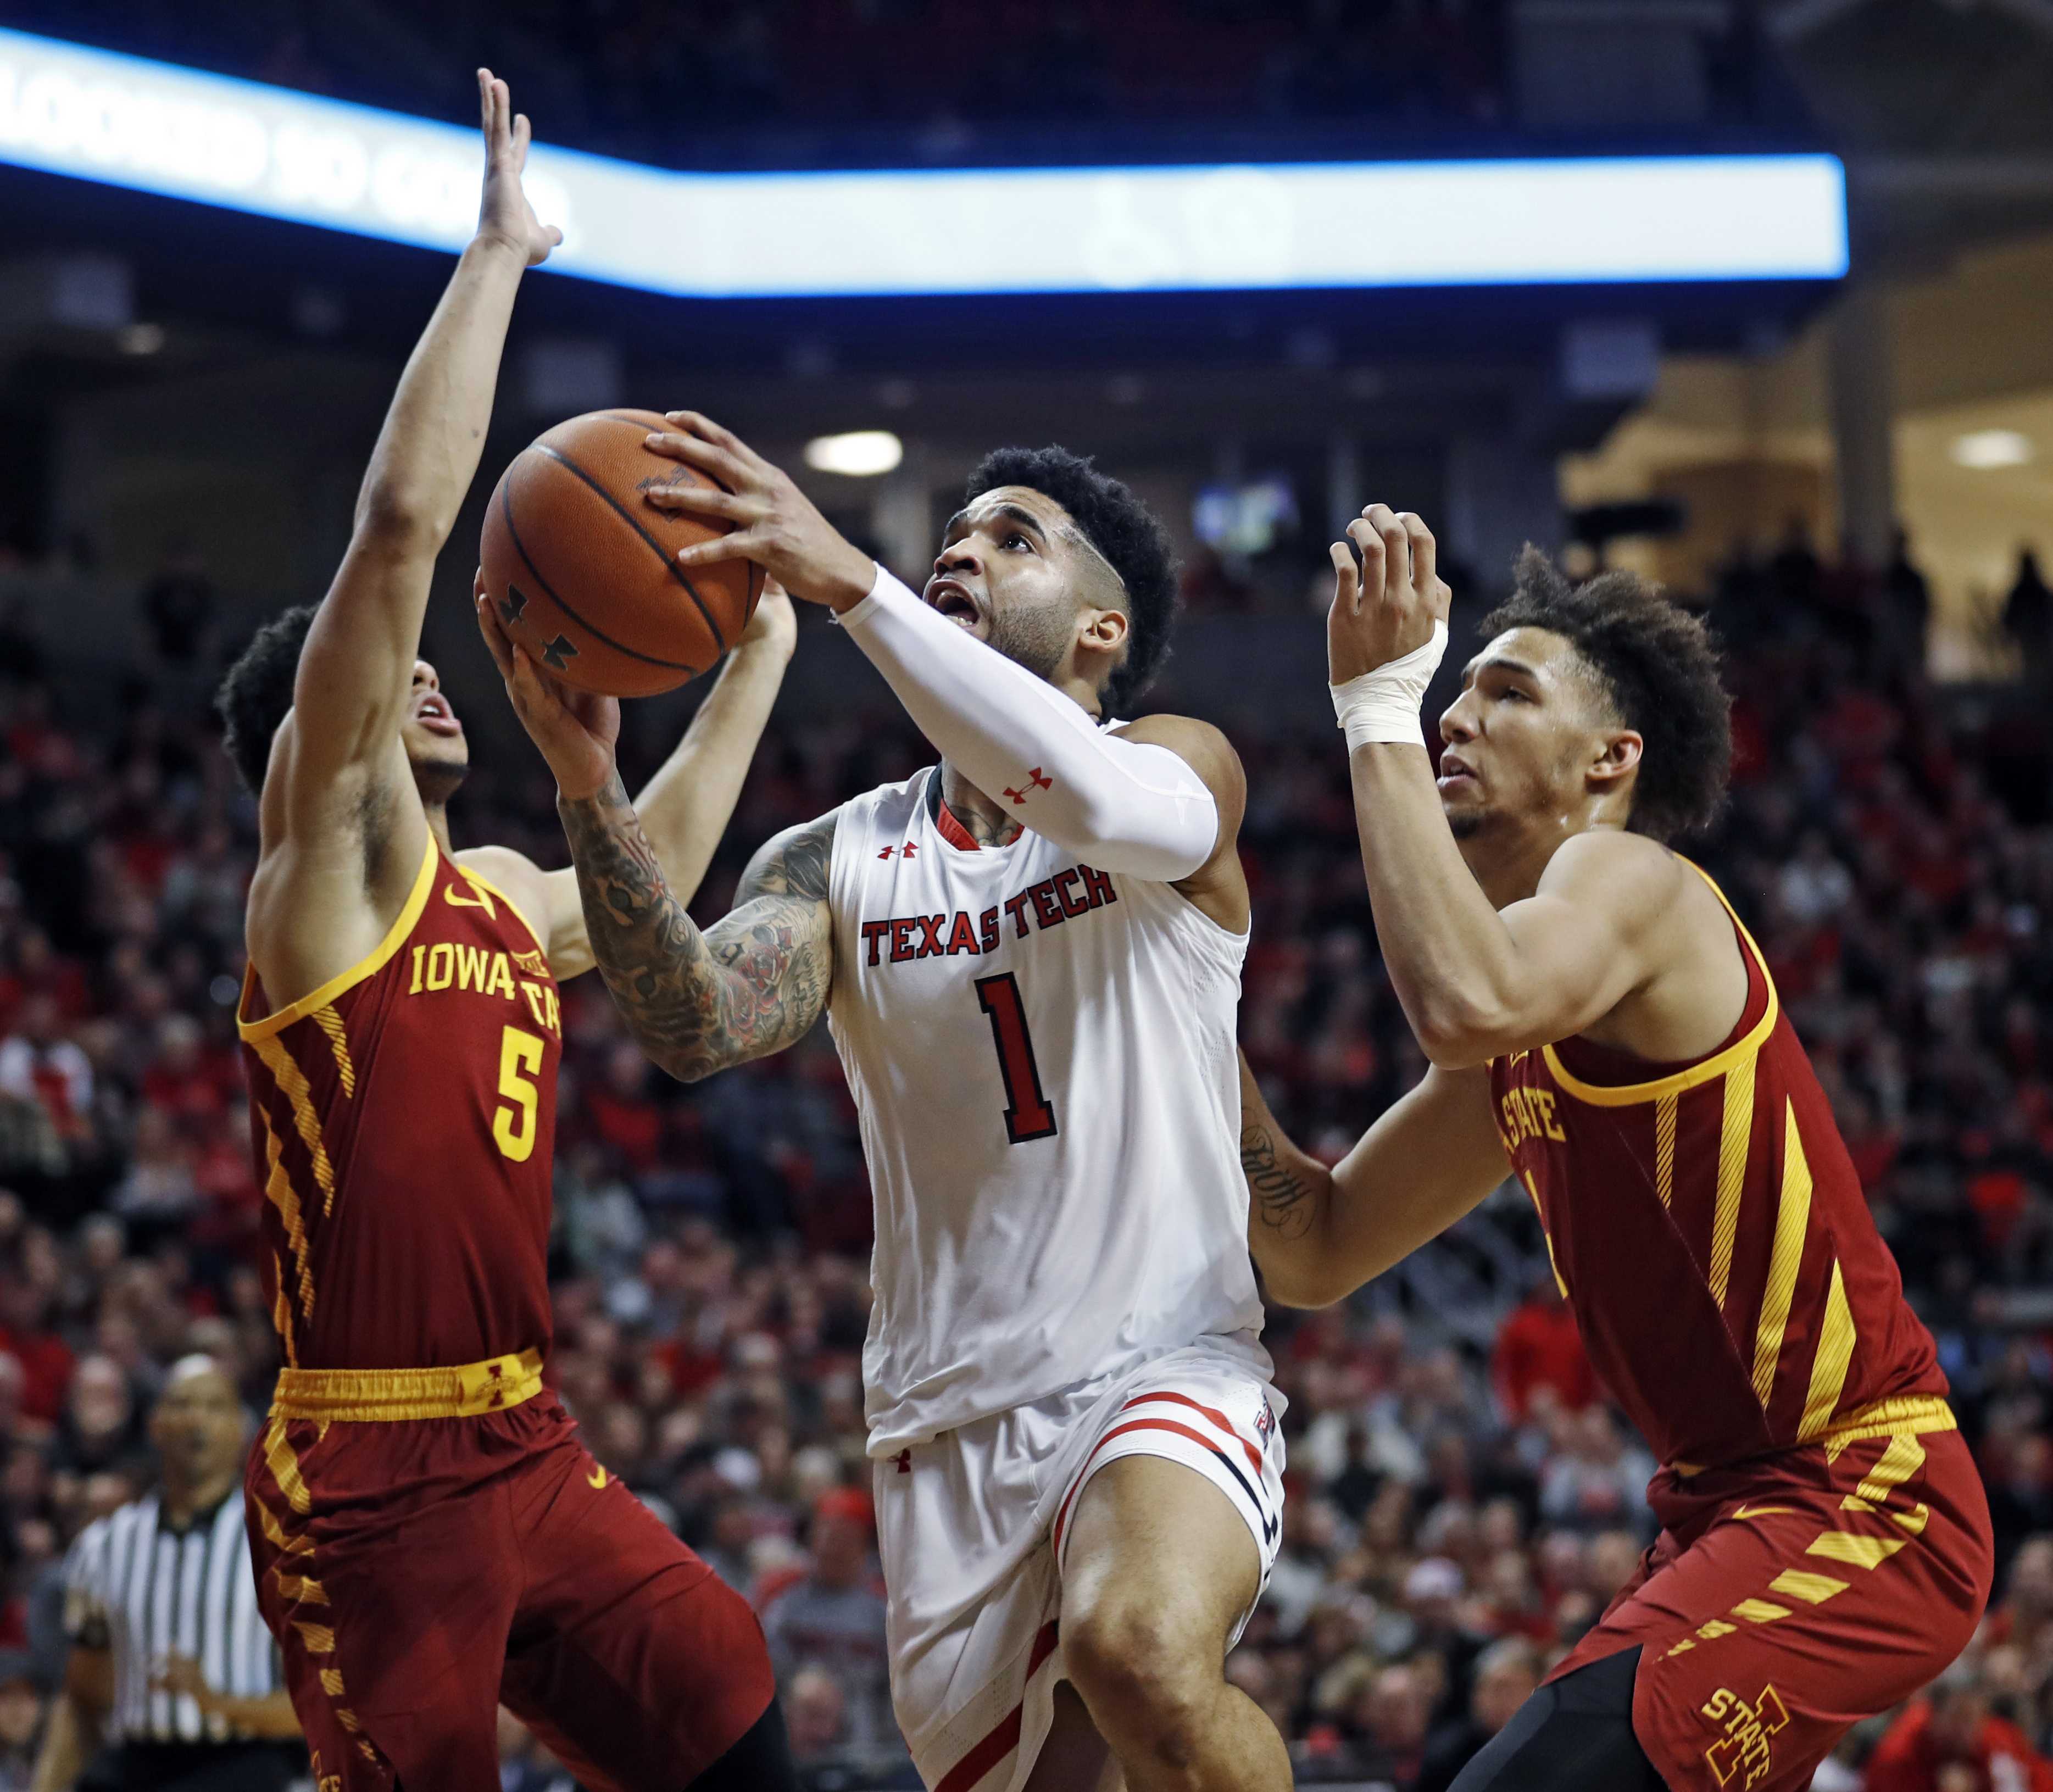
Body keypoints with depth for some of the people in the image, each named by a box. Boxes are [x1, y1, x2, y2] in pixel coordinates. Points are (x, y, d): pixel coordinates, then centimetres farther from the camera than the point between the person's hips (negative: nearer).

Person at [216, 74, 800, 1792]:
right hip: (377, 1477, -8)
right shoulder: (336, 847, -4)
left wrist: (759, 657, 40)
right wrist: (499, 255, -11)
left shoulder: (501, 896, 17)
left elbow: (651, 880, 40)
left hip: (530, 1451, 8)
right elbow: (403, 523, -14)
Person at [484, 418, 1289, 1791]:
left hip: (1166, 1367, -4)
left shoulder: (1180, 768, -1)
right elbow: (700, 1028, -13)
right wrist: (587, 777, -27)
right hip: (953, 1421, 4)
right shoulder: (837, 862, 8)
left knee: (1144, 1653, -35)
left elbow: (1094, 799, -27)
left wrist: (848, 579, -34)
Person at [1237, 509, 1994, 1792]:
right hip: (1732, 1506, 10)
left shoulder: (1628, 879, -10)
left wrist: (1378, 711, -24)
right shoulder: (1521, 1056, 17)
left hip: (1862, 1511, -10)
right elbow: (1316, 1256, 20)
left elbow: (1468, 1005, -33)